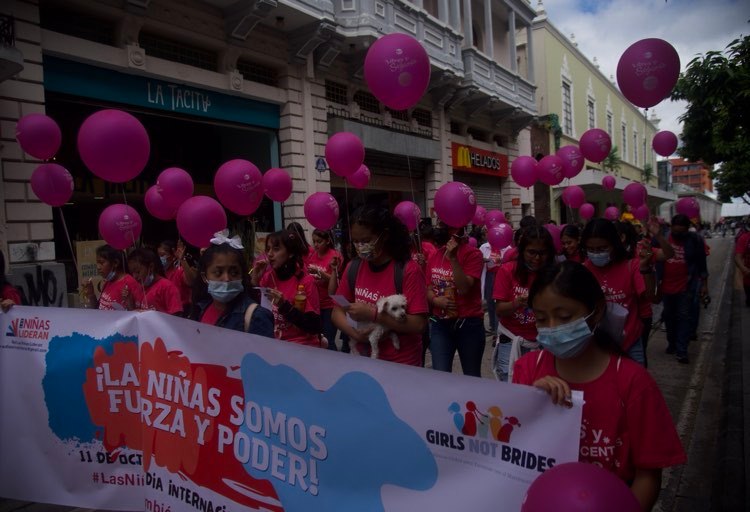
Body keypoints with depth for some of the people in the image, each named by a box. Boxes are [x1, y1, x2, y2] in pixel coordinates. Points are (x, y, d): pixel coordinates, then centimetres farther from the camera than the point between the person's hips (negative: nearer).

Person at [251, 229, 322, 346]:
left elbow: (315, 327, -15)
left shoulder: (306, 281, -11)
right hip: (272, 342, 4)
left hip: (302, 345, -4)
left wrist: (285, 306, -24)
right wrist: (255, 280, -7)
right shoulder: (267, 277, 2)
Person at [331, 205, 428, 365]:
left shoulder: (408, 270, -18)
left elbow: (418, 325, -21)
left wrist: (372, 315, -26)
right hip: (364, 359, 4)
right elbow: (337, 312, 2)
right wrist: (355, 334, -17)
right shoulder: (353, 267, -3)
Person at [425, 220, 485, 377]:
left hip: (468, 324, -4)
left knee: (472, 378, 12)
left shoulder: (473, 254, -10)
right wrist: (435, 300, -10)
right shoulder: (434, 256, 6)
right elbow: (428, 288, 12)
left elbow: (464, 289, -20)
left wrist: (453, 258, -26)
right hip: (440, 324, 4)